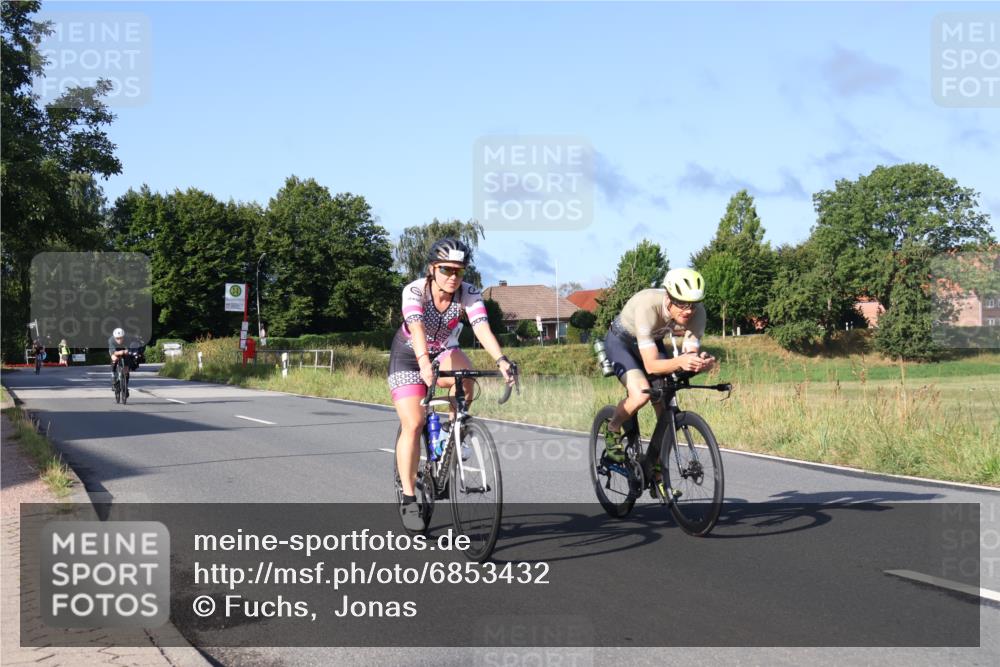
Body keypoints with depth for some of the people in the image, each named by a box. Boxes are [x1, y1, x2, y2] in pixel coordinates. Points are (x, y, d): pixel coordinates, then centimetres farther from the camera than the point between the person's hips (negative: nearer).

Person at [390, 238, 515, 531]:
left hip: (444, 352, 2)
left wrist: (501, 360, -54)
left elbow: (482, 328, -37)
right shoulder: (414, 291, -28)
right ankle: (408, 499, -6)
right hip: (409, 354, -2)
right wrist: (425, 362, -62)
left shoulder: (469, 294, -22)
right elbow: (417, 329, -44)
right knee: (413, 424, -14)